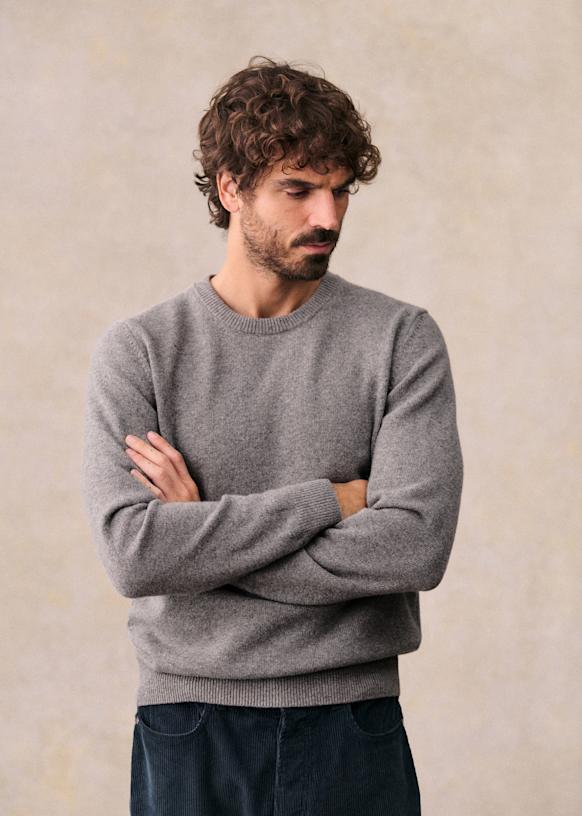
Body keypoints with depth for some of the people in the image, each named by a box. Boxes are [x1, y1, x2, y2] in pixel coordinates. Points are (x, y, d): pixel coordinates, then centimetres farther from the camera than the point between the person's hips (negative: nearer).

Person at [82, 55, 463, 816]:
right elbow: (131, 552, -14)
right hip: (189, 732, 0)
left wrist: (201, 538, -11)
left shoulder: (402, 338, -2)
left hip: (354, 729, 0)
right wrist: (327, 500, -13)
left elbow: (417, 544, -14)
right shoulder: (137, 351, -1)